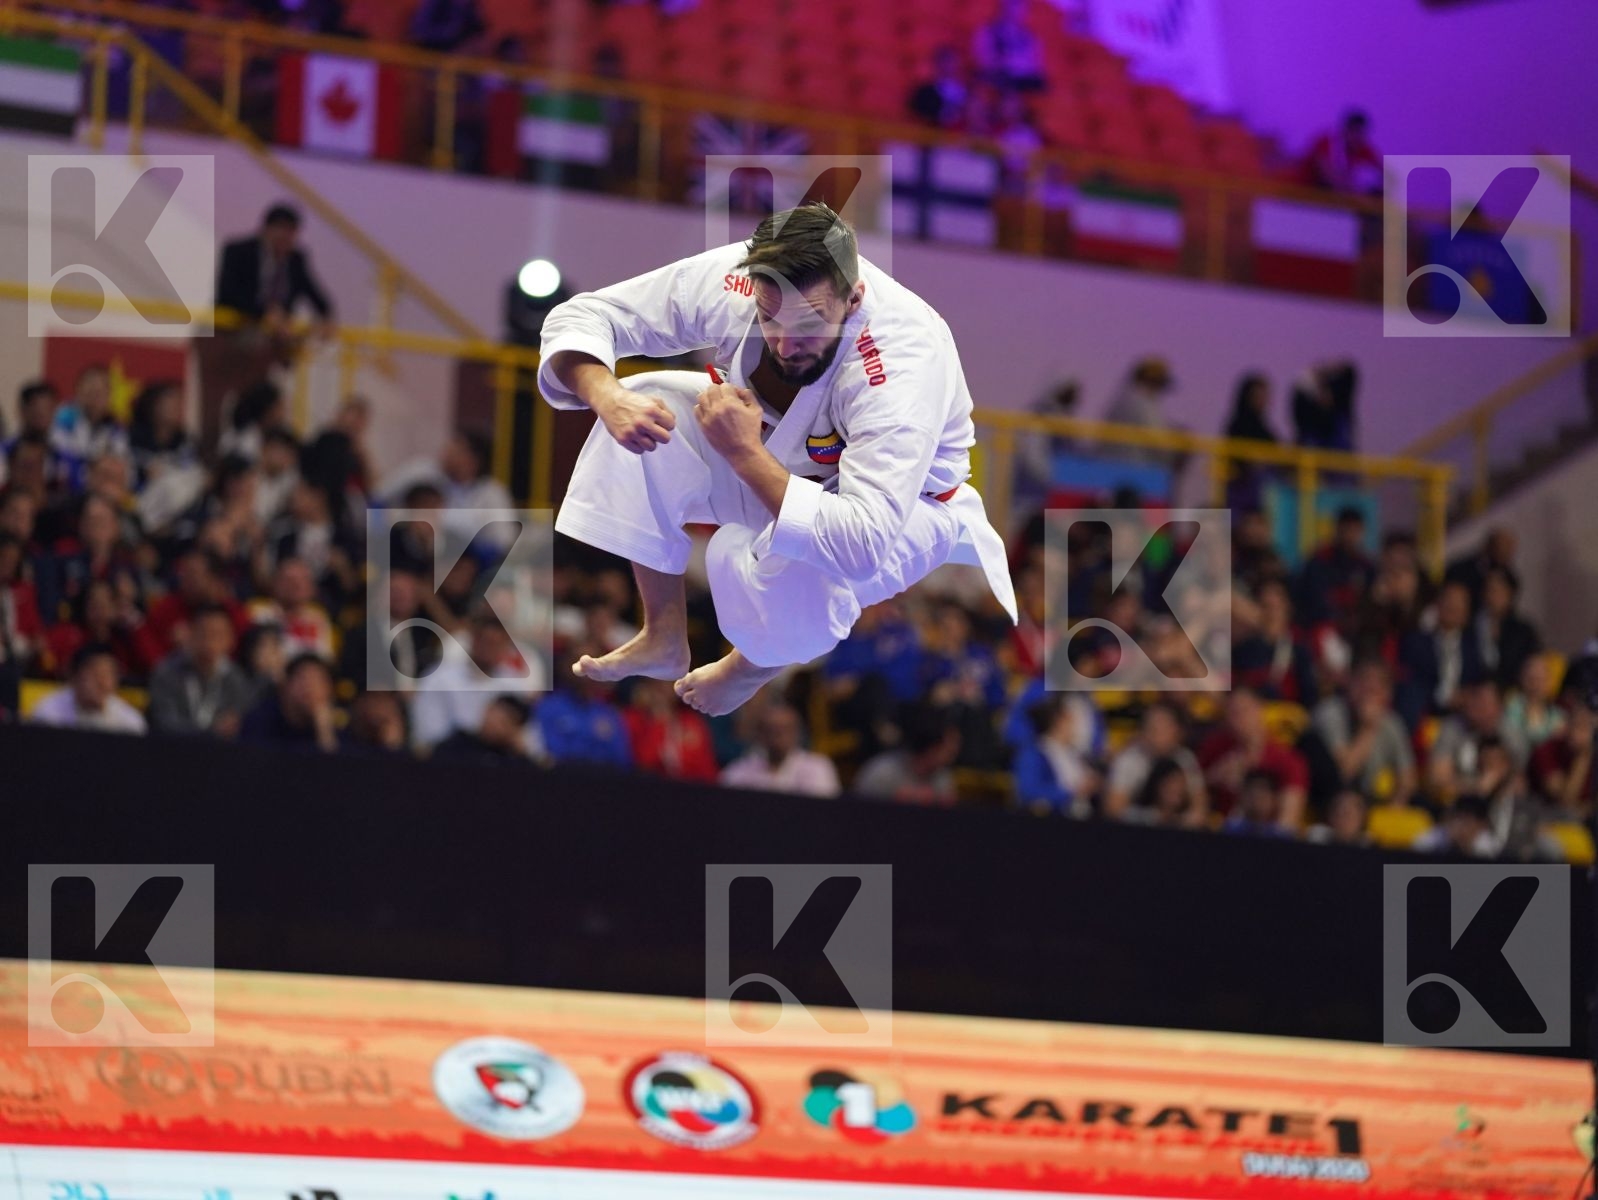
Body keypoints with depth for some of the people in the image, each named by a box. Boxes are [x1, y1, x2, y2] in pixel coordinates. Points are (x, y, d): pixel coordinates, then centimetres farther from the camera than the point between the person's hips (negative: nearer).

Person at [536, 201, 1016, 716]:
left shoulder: (903, 359, -41)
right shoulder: (733, 278, -26)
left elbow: (864, 545, -48)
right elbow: (579, 318, -16)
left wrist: (745, 454, -45)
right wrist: (607, 397, -38)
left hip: (906, 502, -6)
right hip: (785, 451, 6)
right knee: (645, 408, -15)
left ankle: (756, 666, 3)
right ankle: (664, 639, 3)